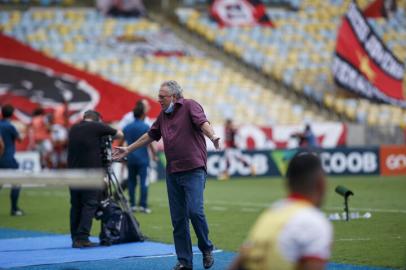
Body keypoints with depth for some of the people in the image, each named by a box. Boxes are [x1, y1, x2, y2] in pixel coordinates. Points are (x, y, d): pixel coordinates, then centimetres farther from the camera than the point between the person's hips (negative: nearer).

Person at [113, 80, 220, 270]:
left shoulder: (190, 106, -4)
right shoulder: (163, 115, 16)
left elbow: (203, 122, -22)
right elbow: (150, 135, 29)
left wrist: (212, 137, -43)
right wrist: (128, 150, 34)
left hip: (194, 170, -6)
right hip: (173, 173, 7)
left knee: (195, 211, -17)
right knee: (178, 219, 4)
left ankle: (206, 249, 6)